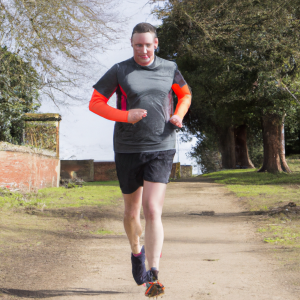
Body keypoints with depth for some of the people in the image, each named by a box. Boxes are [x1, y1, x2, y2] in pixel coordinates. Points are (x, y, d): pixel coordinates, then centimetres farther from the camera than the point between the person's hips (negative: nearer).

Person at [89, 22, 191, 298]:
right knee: (132, 211, 14)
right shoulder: (119, 71, -1)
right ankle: (137, 252, 45)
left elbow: (185, 94, 23)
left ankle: (153, 277, -18)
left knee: (153, 211, -15)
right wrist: (126, 116, -16)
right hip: (128, 150, 1)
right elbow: (95, 103, -1)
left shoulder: (169, 69, 6)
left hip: (161, 150, 0)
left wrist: (179, 115, 2)